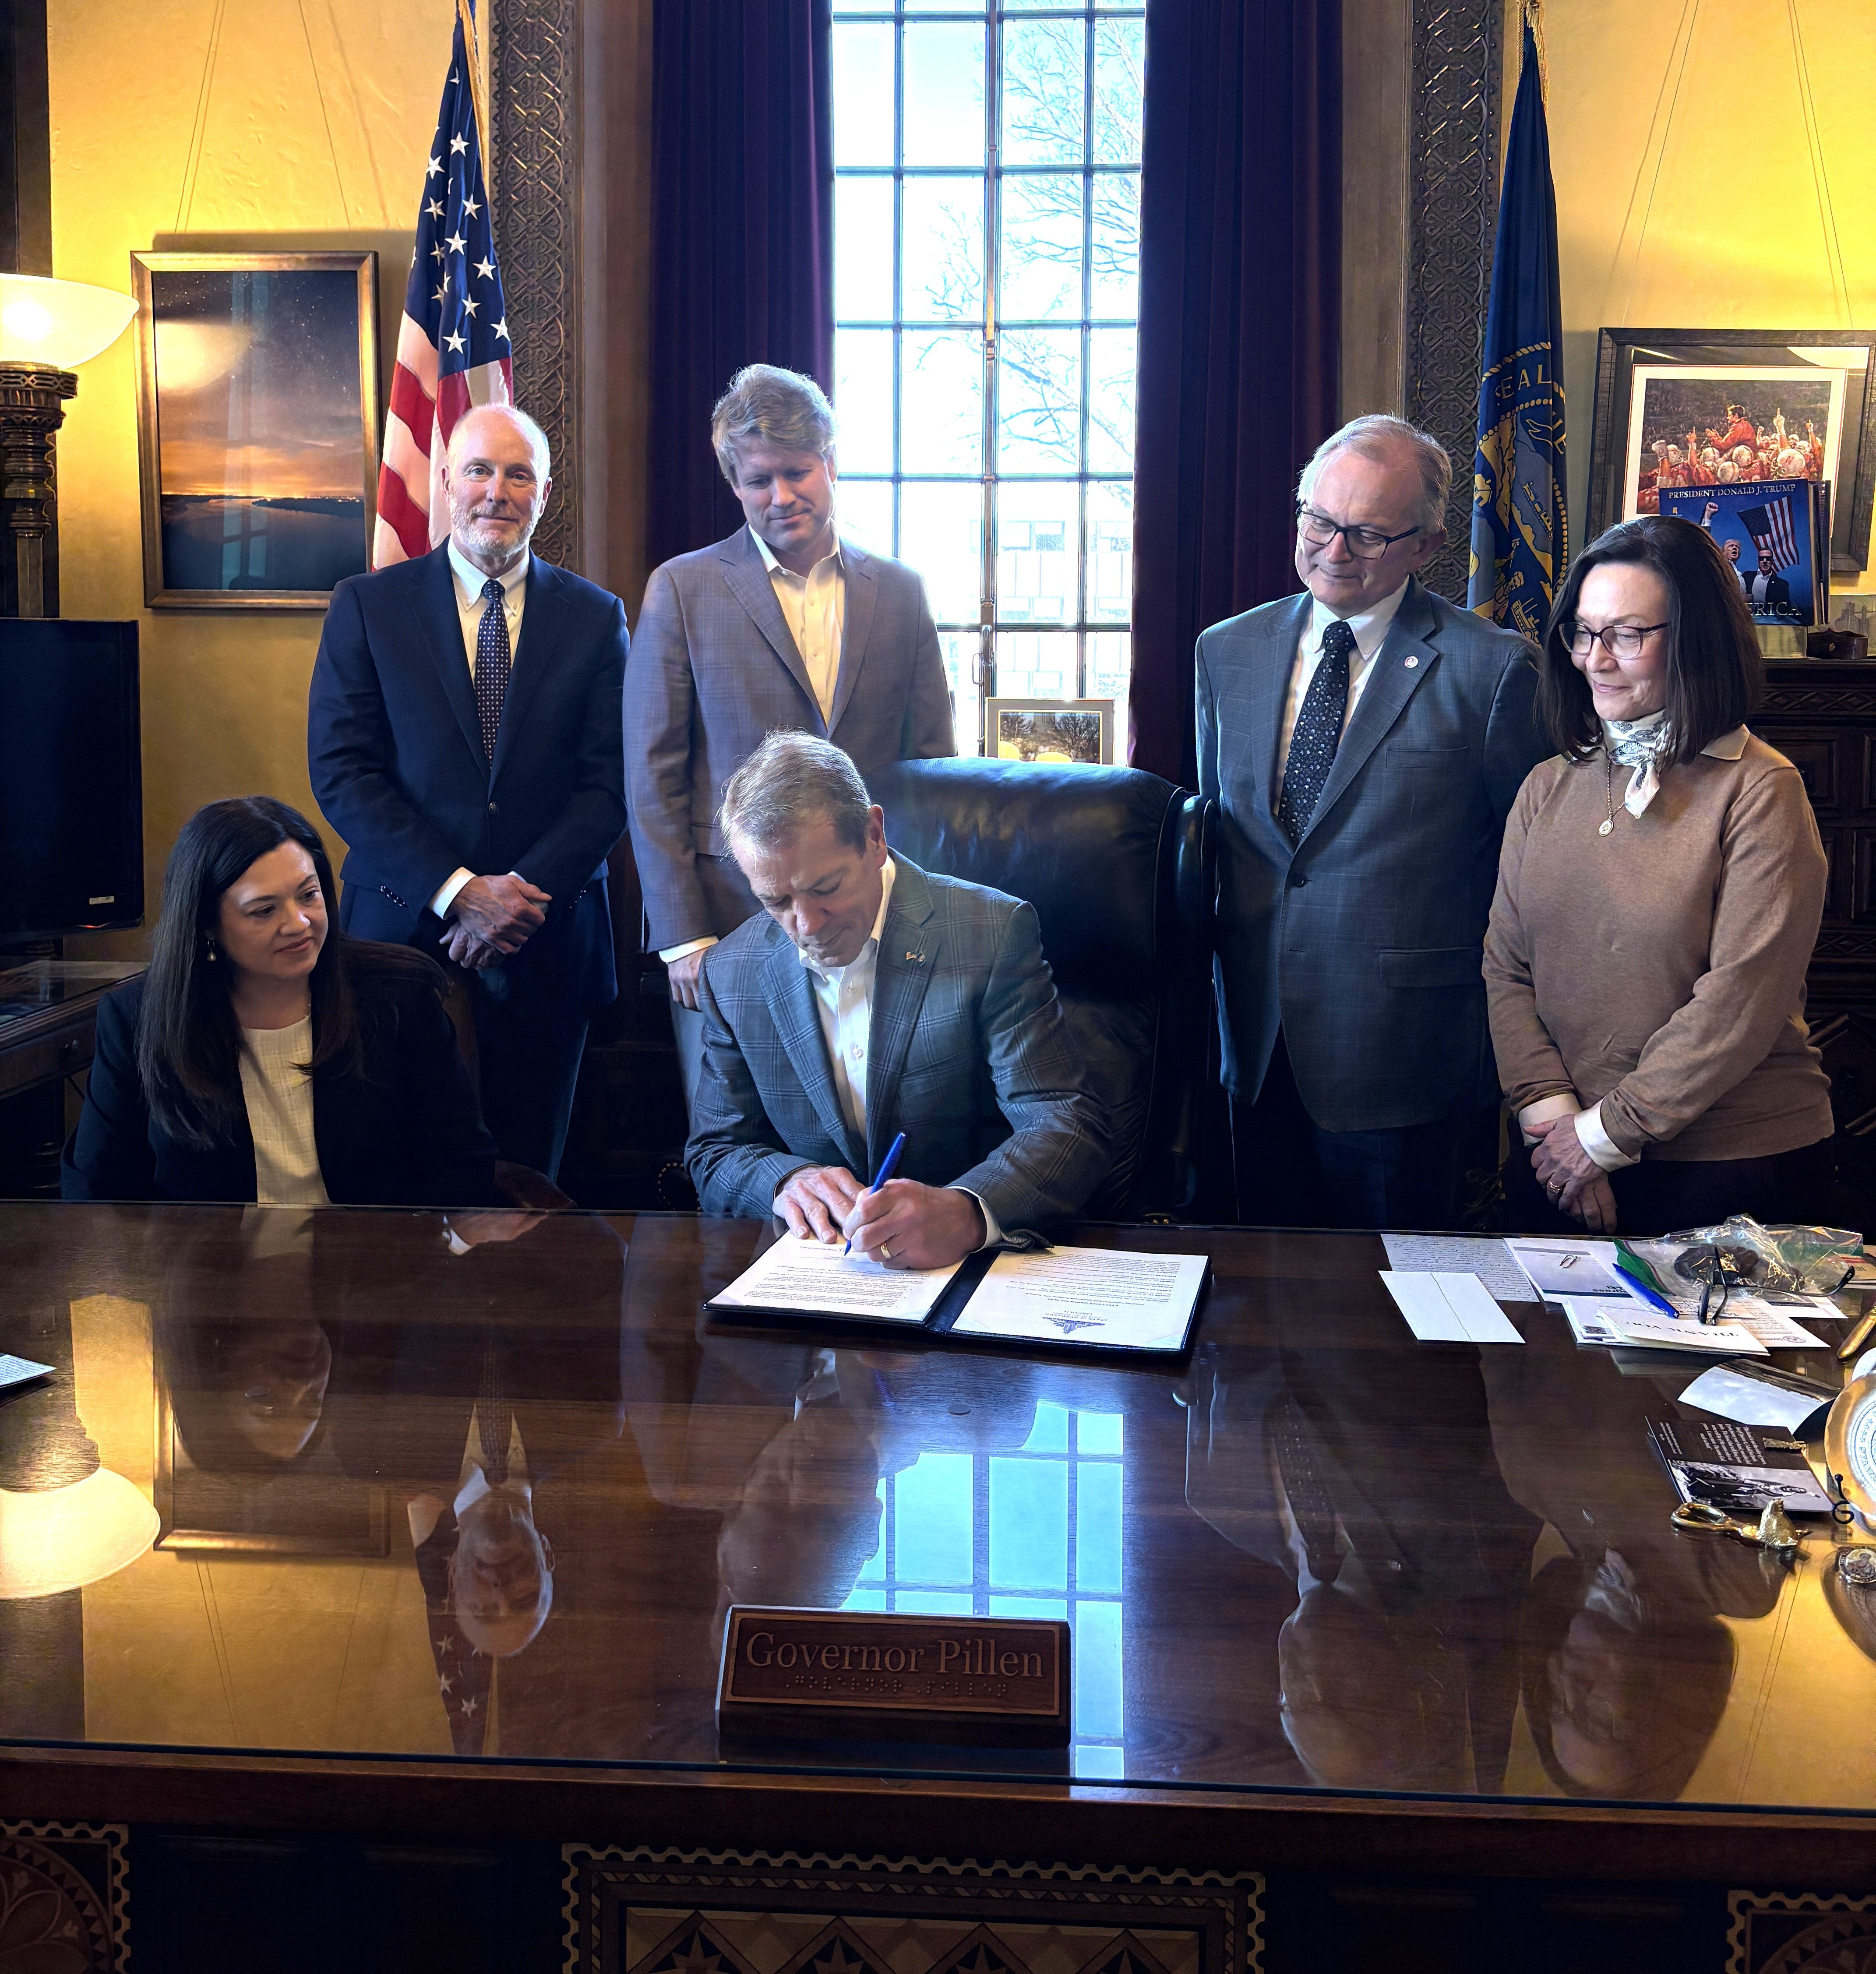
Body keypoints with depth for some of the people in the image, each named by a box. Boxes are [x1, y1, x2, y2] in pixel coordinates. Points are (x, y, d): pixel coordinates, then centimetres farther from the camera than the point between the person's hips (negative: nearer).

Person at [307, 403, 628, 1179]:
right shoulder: (368, 606, 3)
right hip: (404, 934, -1)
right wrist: (457, 893, -13)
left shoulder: (595, 617, 6)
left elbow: (609, 784, 0)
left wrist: (524, 894, -14)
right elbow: (341, 772, -4)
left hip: (546, 941, 1)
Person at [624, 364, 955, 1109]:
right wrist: (681, 937, -7)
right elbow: (653, 779, 0)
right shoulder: (682, 590, 2)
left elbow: (933, 765, 12)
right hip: (730, 920, -2)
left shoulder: (900, 592, 10)